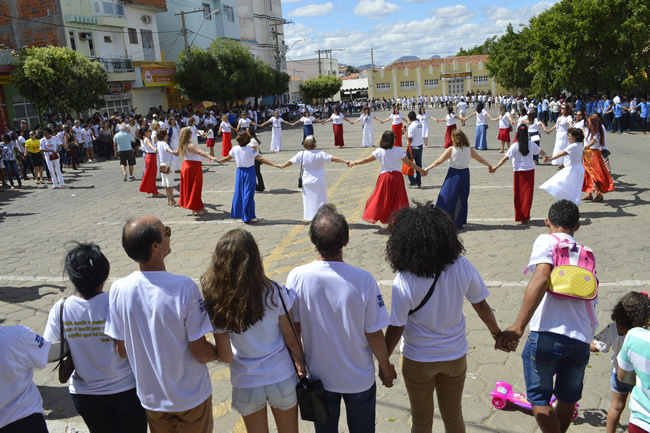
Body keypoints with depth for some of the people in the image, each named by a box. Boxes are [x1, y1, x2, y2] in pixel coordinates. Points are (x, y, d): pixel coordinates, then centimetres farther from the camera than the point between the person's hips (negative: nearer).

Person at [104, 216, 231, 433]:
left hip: (151, 396, 3)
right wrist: (220, 352, 1)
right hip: (191, 396, -3)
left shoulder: (118, 290, -17)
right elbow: (201, 353, -20)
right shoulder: (185, 287, -28)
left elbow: (122, 348, -4)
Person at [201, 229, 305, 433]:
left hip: (245, 384, 1)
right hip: (282, 378, 0)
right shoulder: (275, 293, -19)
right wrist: (300, 363, 8)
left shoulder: (215, 300, -18)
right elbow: (291, 340, -8)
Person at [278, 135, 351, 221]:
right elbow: (333, 158, -18)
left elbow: (291, 161, 9)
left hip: (307, 182, 3)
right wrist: (345, 161, -16)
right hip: (319, 182, -3)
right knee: (320, 200, 5)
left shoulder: (301, 154, -5)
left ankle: (309, 218, 20)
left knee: (308, 200, 14)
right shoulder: (319, 154, -14)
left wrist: (282, 166, 26)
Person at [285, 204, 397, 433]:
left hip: (319, 377, 1)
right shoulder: (363, 280, -27)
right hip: (360, 379, -1)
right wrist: (386, 367, 3)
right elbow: (374, 334, -16)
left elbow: (293, 328, -9)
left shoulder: (297, 277, -22)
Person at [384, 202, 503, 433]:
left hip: (418, 361, -3)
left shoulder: (404, 282, -27)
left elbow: (396, 329, -19)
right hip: (455, 356, 3)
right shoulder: (462, 266, -18)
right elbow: (481, 306, -5)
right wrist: (497, 332, 13)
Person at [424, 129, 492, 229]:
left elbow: (439, 161, -10)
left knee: (447, 198, 3)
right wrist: (490, 166, 26)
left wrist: (427, 168, -2)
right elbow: (480, 159, 10)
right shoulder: (469, 149, -1)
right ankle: (461, 221, 21)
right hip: (464, 174, 4)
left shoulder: (451, 150, -12)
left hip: (454, 174, -4)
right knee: (462, 199, 14)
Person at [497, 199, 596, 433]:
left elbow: (541, 278, -17)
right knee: (568, 397, 25)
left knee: (539, 397, 13)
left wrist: (518, 327, -23)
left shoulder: (547, 241, 1)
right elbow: (592, 299, 20)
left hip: (548, 335, -6)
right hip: (581, 339, 6)